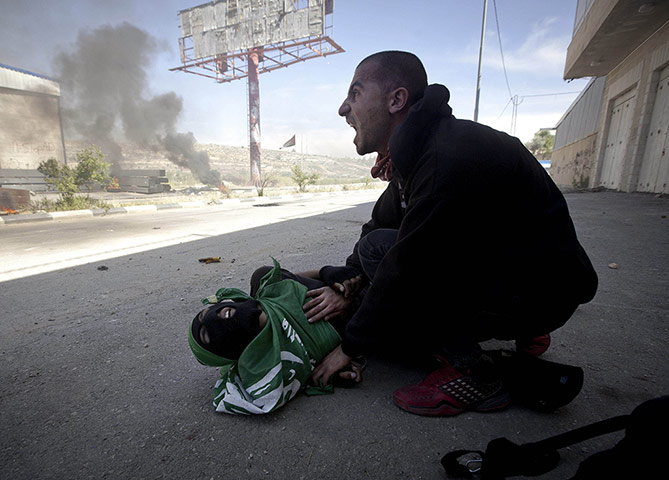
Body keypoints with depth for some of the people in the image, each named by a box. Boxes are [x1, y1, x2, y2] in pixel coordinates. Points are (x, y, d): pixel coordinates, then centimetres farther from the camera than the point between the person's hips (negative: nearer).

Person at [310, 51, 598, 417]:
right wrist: (347, 282, -5)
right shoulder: (418, 153, 4)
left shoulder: (450, 161, -28)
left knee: (379, 248, -20)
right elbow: (380, 221, 8)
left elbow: (404, 272, -26)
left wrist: (349, 348, -12)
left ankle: (472, 373, -8)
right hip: (491, 271, 9)